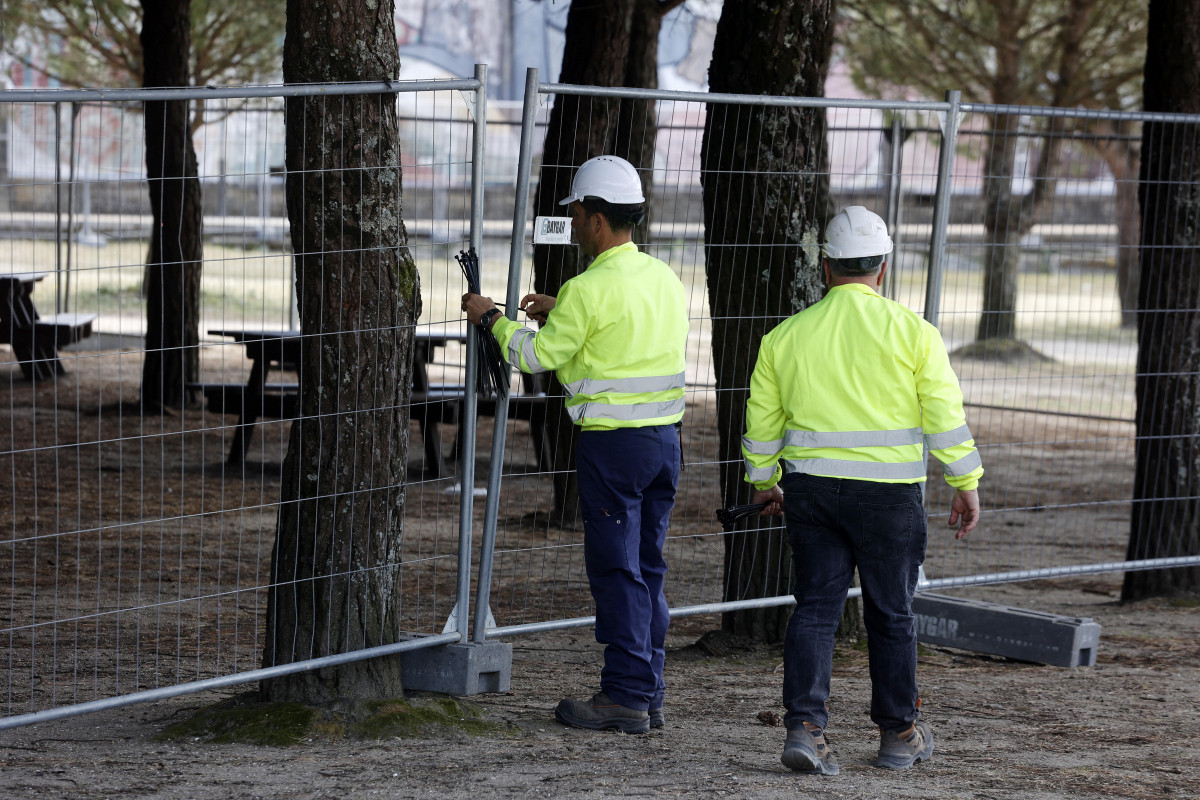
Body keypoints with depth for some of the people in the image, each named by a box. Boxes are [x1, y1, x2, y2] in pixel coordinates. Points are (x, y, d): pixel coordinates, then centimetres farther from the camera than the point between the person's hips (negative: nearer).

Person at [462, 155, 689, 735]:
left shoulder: (590, 289, -14)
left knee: (616, 568, -3)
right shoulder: (664, 279, 10)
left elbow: (537, 356, -6)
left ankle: (625, 696, -2)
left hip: (613, 441, -8)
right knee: (647, 567, 13)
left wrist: (491, 318, 10)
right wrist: (558, 313, 25)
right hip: (665, 436, 8)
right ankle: (648, 694, 16)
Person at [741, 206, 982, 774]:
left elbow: (762, 420, 11)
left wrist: (764, 482, 25)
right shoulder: (911, 331, -3)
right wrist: (965, 484, 2)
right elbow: (945, 415, -5)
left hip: (810, 490, 2)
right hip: (888, 492, -2)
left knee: (815, 607, 5)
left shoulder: (786, 336, 5)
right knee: (890, 615, 9)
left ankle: (804, 728, -8)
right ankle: (899, 734, 19)